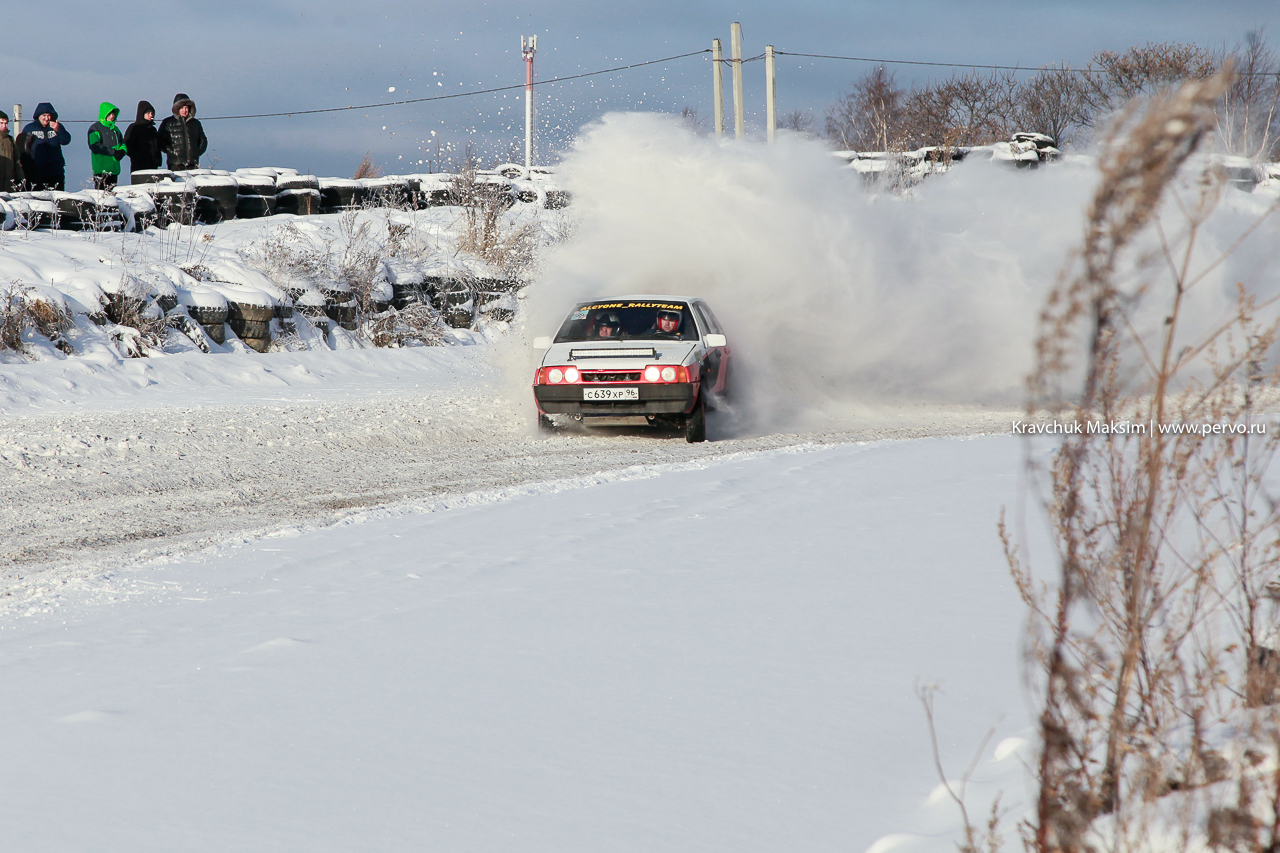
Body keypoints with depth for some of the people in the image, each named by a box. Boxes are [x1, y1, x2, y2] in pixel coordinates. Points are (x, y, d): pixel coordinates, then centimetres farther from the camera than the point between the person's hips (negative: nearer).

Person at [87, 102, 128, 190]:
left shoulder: (115, 129, 18)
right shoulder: (95, 128, -5)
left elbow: (122, 143, 18)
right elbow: (94, 146, -15)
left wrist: (122, 151, -7)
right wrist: (113, 151, -18)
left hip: (114, 168, 7)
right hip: (101, 169, -7)